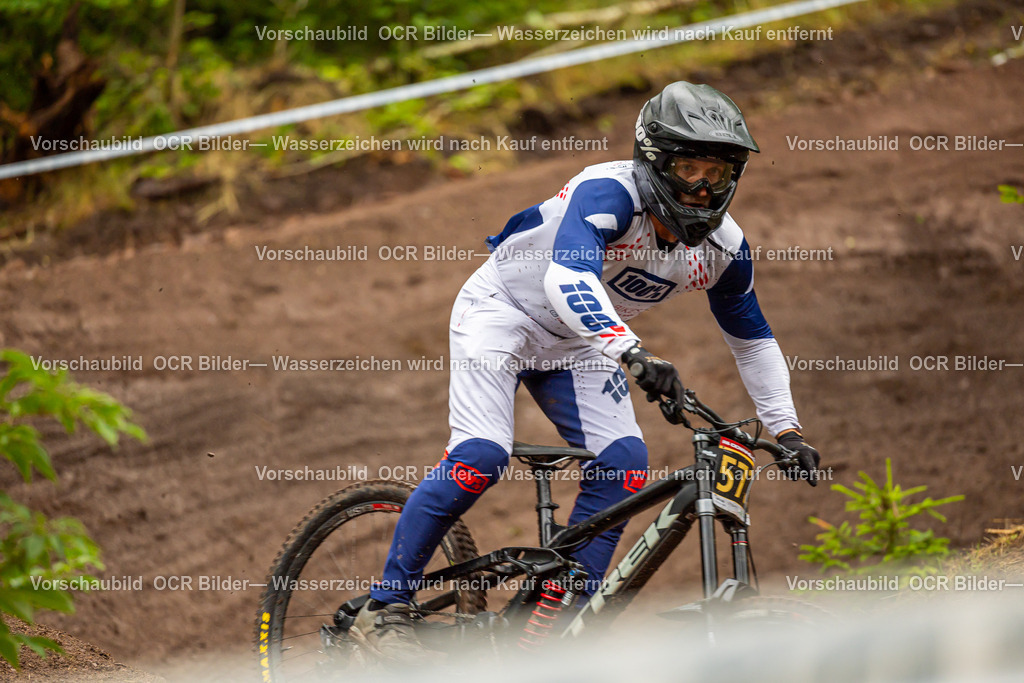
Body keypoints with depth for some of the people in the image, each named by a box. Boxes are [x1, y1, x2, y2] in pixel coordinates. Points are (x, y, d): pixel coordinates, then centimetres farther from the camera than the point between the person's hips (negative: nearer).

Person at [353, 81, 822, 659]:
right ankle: (386, 607, -9)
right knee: (480, 457, -22)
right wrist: (634, 354, -61)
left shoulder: (724, 248, -12)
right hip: (502, 309, -6)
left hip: (575, 348, 6)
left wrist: (786, 430, -2)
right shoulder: (609, 194, -32)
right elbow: (568, 280, -48)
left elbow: (753, 338, 4)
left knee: (624, 466, -13)